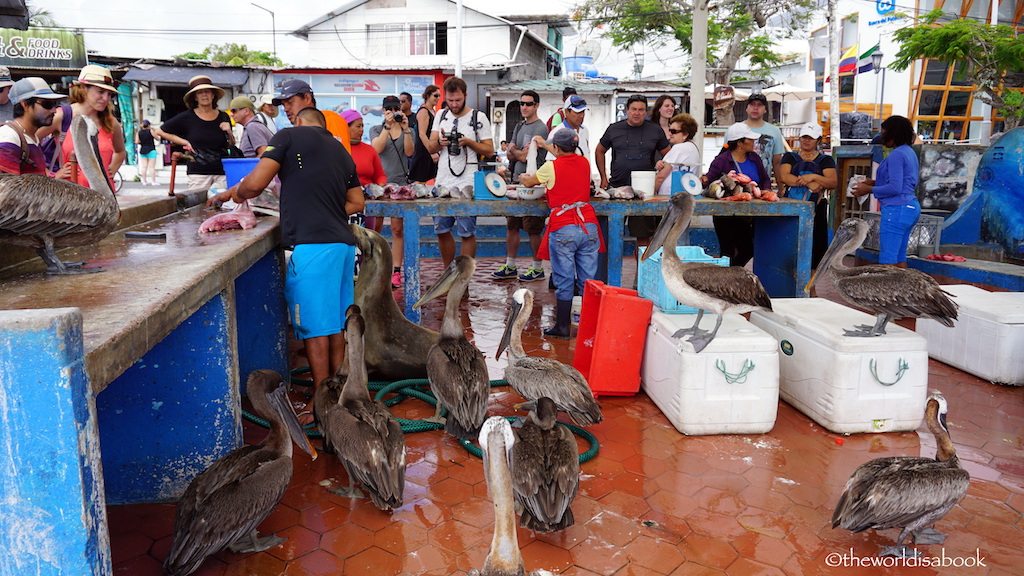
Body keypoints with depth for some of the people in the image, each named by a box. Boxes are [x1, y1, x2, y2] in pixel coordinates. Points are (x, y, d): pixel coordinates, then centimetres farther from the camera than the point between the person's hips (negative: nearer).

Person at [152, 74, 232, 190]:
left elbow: (232, 146, 19)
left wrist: (229, 132, -1)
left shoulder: (223, 117, 11)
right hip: (198, 174, -2)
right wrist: (185, 142, 6)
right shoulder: (187, 117, 5)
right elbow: (159, 131, 13)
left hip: (222, 173, 2)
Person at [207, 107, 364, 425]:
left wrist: (232, 193, 15)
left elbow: (254, 184, -3)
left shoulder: (290, 136, 3)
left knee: (314, 327, -2)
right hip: (344, 242, 7)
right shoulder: (341, 151, 22)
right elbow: (357, 202, 25)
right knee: (337, 323, 14)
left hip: (312, 244, -7)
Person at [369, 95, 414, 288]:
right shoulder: (376, 130, 11)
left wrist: (405, 128, -12)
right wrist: (387, 126, -15)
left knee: (397, 229, 0)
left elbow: (409, 152, -4)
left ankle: (396, 270, 3)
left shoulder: (408, 131, 13)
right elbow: (377, 148, -9)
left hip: (400, 182, 1)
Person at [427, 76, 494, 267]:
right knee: (441, 230, 10)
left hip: (467, 186, -5)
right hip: (443, 183, 5)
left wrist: (469, 142, -16)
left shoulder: (478, 117, 0)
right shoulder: (441, 115, 13)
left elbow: (489, 150, -1)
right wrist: (440, 141, -11)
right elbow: (431, 147, 11)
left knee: (467, 233, -2)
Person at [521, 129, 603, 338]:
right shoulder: (584, 163, 11)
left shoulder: (551, 167, -3)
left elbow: (528, 182, 16)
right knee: (588, 279, 7)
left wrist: (524, 178, 39)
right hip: (588, 226, 4)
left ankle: (562, 326, 10)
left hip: (563, 230, -4)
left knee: (564, 281, 2)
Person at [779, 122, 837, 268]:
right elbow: (783, 176, -5)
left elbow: (833, 182, -1)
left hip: (815, 208, 0)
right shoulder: (790, 157, 14)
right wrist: (808, 183, -13)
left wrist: (813, 177, -16)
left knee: (813, 243, -7)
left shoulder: (825, 160, 13)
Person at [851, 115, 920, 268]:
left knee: (887, 260, -10)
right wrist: (875, 182, 18)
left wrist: (869, 190, -8)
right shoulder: (909, 152, 18)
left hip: (897, 209, -10)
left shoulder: (897, 154, -12)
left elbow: (895, 188, -19)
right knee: (900, 258, 12)